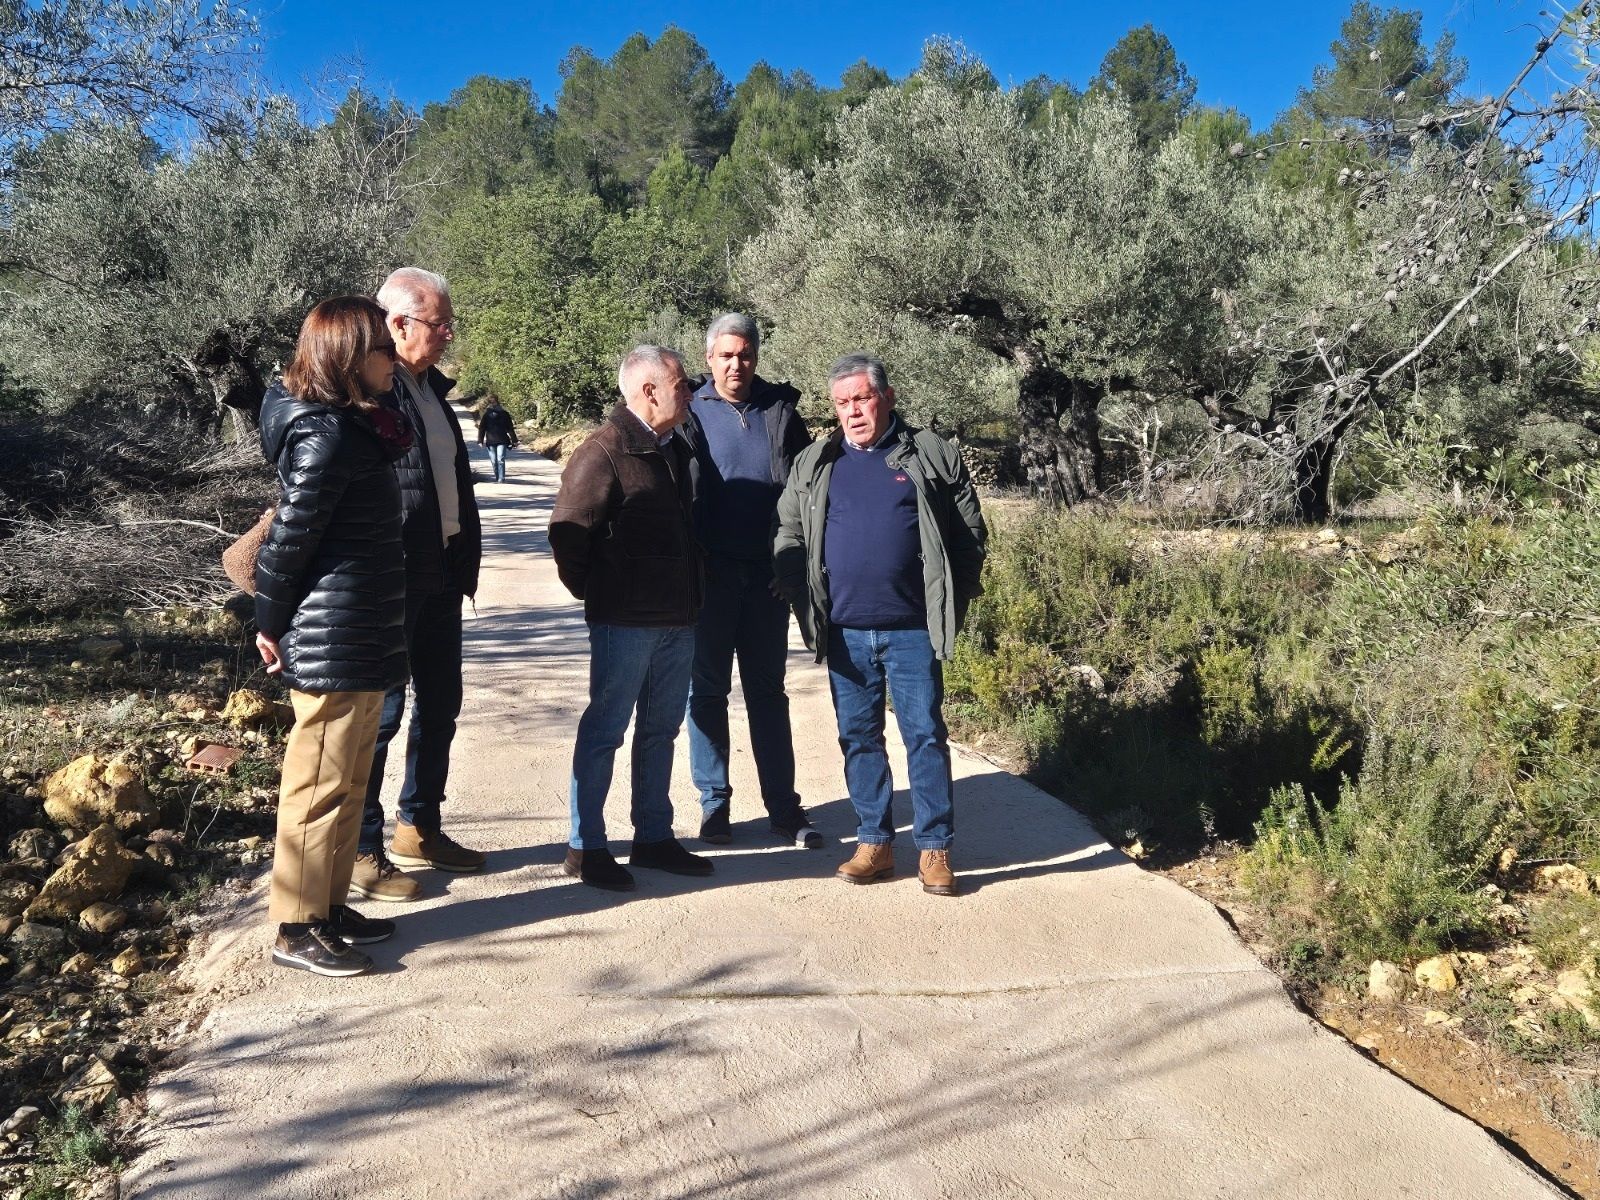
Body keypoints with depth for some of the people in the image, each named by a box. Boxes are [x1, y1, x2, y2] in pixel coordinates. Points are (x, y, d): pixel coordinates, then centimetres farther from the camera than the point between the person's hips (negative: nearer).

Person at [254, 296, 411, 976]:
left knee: (348, 781, 17)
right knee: (320, 786, 0)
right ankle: (297, 931, 13)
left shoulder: (354, 427, 12)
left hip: (361, 639, 10)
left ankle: (329, 906, 29)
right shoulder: (325, 436, -18)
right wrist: (271, 626, -7)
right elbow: (289, 538, -17)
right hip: (333, 645, -10)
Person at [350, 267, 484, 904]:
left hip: (441, 576, 9)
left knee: (440, 704, 16)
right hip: (390, 580, -9)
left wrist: (466, 558, 15)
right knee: (381, 710, 0)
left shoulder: (433, 386, 13)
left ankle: (418, 827, 32)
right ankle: (360, 850, 14)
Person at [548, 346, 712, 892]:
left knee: (660, 730, 15)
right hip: (625, 621, -8)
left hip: (677, 618, 8)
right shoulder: (604, 451, -13)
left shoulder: (676, 448, 13)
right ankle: (586, 847, 13)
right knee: (605, 729, 2)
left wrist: (689, 596, 16)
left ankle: (654, 836, 27)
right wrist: (597, 595, -5)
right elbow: (567, 534, -15)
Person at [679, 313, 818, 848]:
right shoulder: (690, 413, 1)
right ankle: (714, 803, 18)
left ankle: (783, 806, 17)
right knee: (707, 690, 7)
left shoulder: (780, 411, 5)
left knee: (768, 690, 10)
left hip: (767, 574, 1)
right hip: (710, 575, -1)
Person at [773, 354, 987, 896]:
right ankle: (874, 842, 21)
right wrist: (803, 594, 0)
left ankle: (935, 849, 11)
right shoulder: (814, 463, 11)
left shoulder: (931, 455, 4)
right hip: (844, 630, 3)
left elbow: (970, 530, 5)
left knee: (925, 735, 1)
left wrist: (956, 597, 0)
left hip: (912, 628, -3)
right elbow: (787, 534, 12)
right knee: (858, 737, 9)